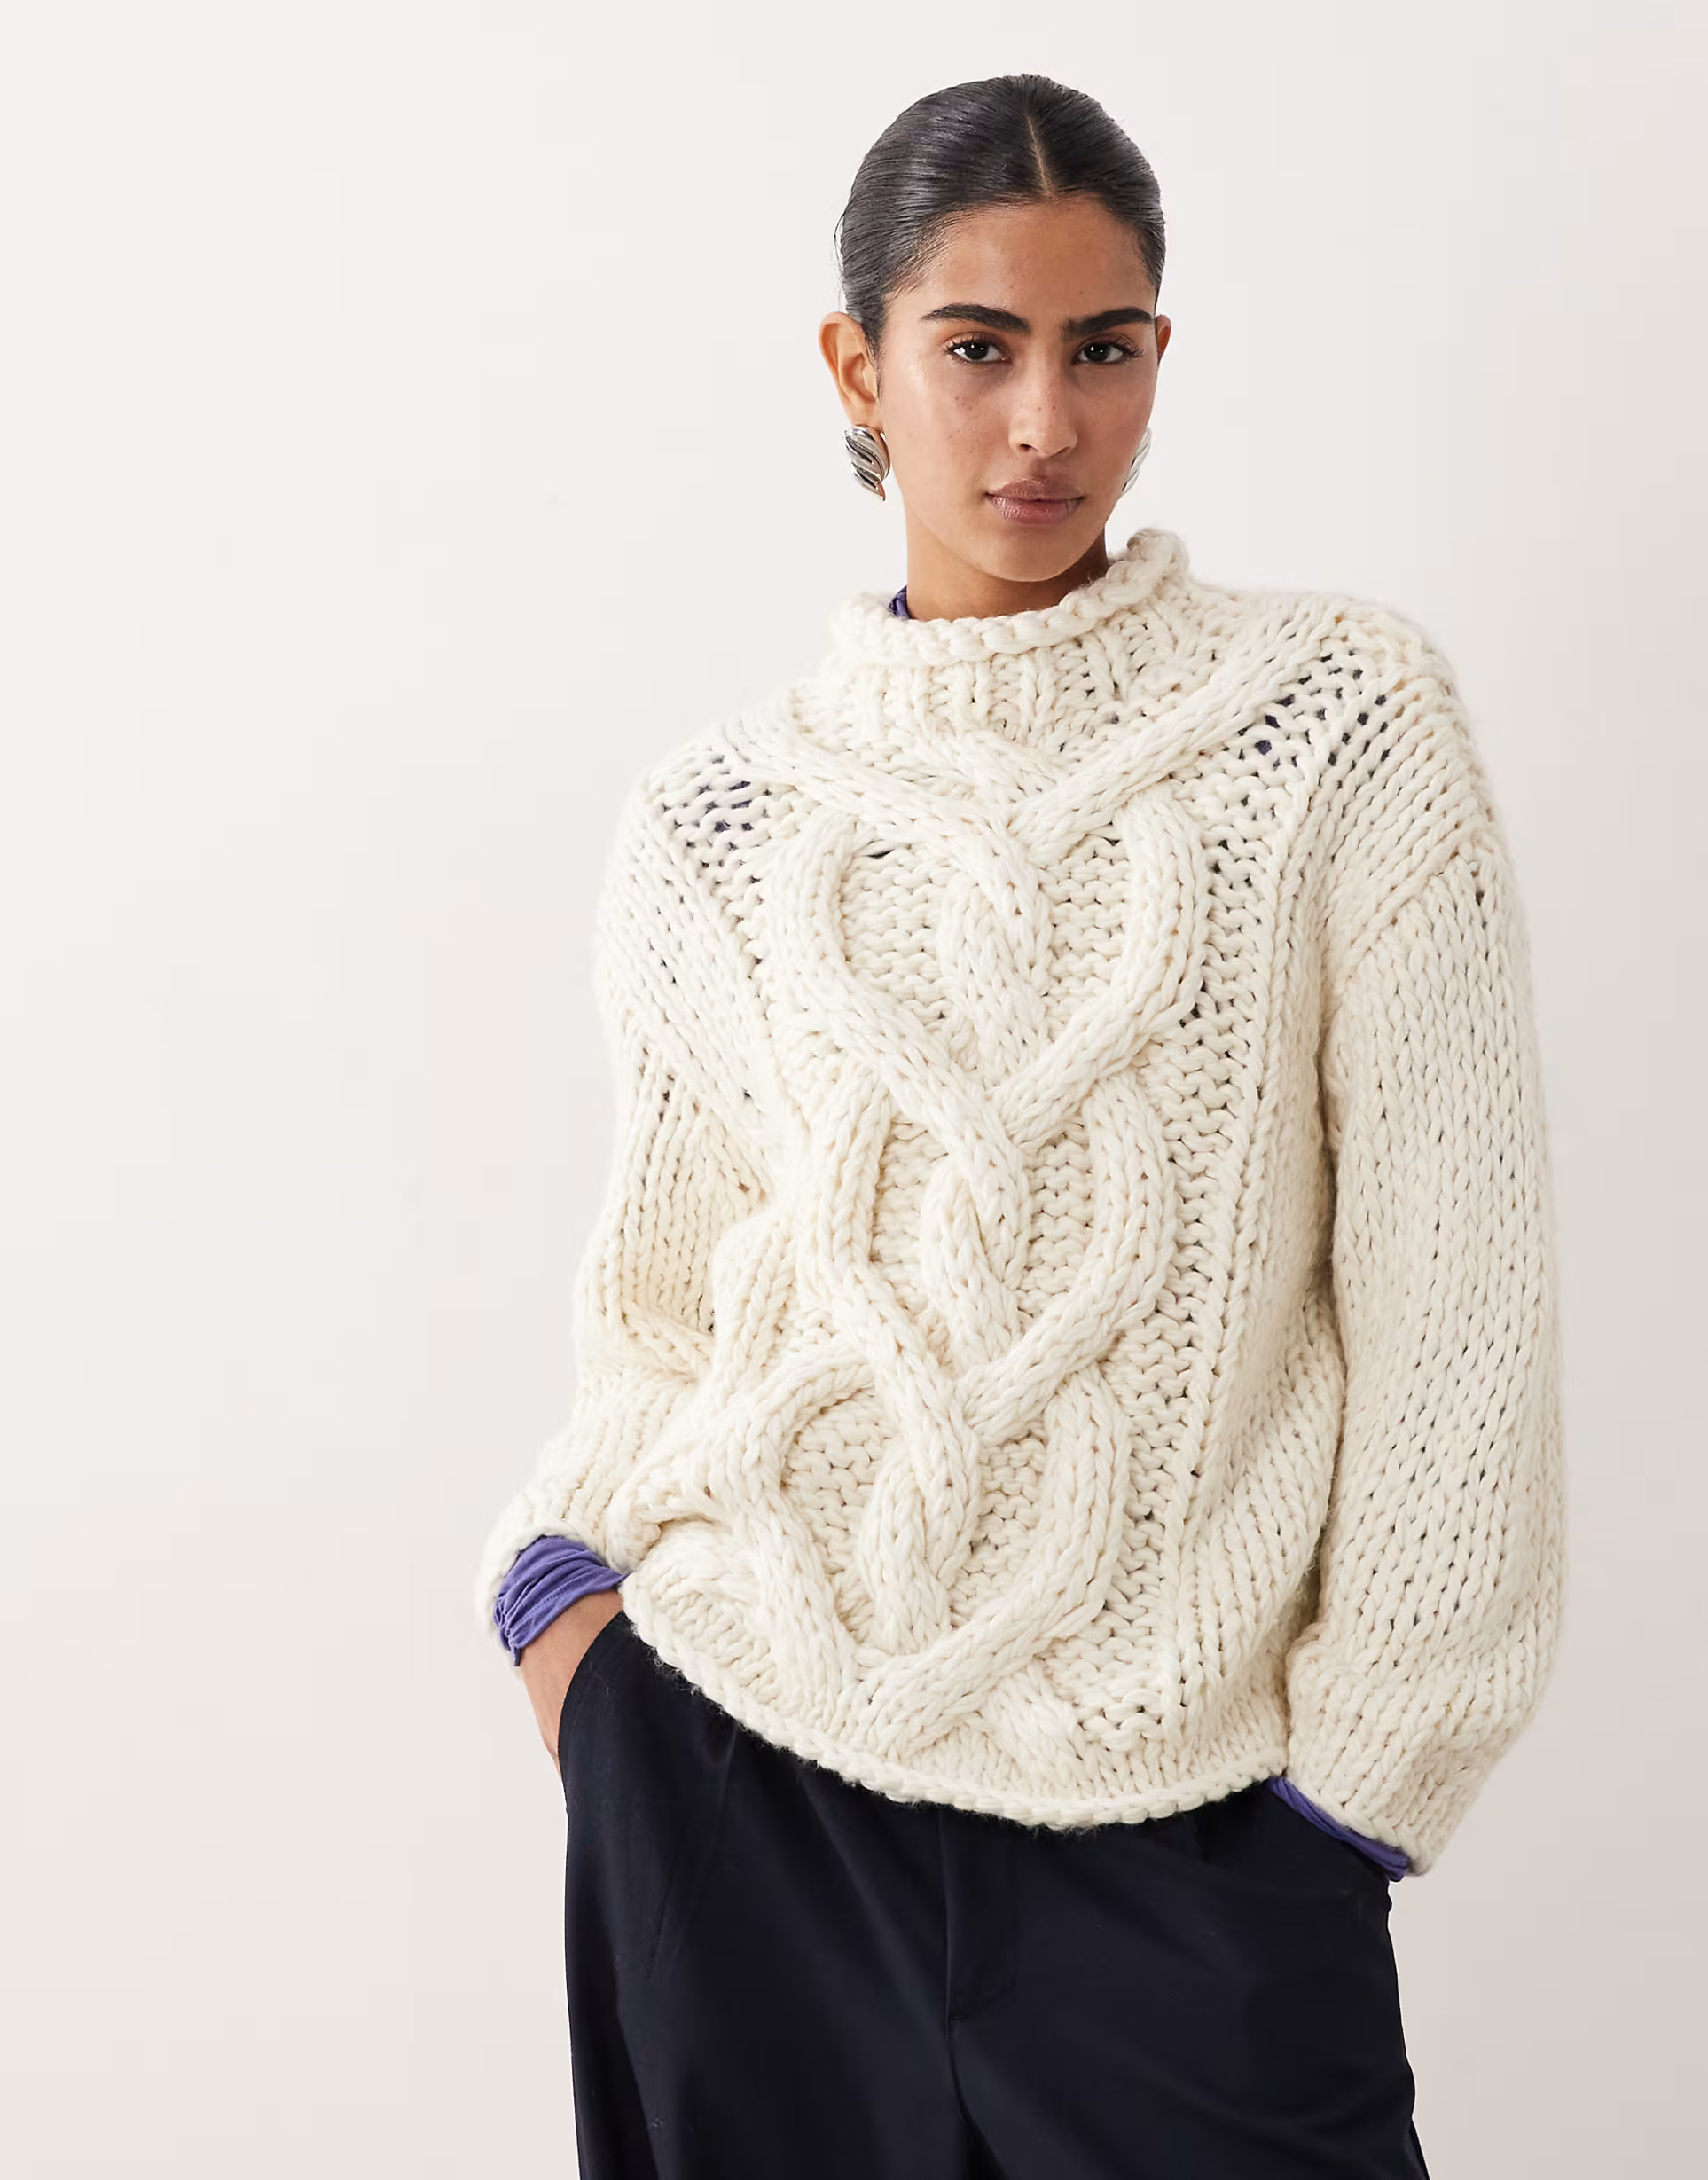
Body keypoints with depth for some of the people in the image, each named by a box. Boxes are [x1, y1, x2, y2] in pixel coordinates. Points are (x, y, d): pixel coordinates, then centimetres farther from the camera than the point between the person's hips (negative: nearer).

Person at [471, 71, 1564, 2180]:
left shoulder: (1342, 734, -3)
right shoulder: (711, 822, 3)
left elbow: (1447, 1298, -4)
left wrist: (1365, 1766, -4)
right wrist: (563, 1569, -4)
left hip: (1192, 1825, -1)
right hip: (735, 1770, 2)